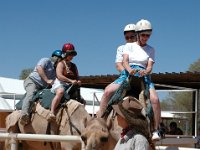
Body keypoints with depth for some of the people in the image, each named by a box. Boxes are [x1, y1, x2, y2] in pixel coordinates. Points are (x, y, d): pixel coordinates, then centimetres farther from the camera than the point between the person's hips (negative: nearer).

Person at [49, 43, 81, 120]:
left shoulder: (73, 66, 20)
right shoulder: (61, 64, 0)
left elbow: (77, 77, 21)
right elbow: (59, 76, -15)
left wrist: (78, 81, -5)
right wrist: (71, 81, -24)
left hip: (70, 86, 8)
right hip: (60, 84, -8)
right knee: (60, 92, -41)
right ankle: (52, 112, -50)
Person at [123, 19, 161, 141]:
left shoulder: (150, 50, 14)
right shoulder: (129, 46, 11)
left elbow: (150, 67, 3)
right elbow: (125, 61, -4)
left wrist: (145, 72, -22)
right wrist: (130, 70, -27)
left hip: (144, 76, 0)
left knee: (155, 99, -25)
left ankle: (156, 130, -20)